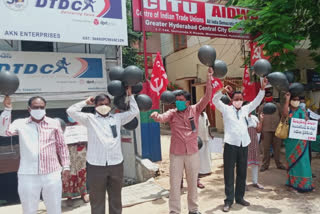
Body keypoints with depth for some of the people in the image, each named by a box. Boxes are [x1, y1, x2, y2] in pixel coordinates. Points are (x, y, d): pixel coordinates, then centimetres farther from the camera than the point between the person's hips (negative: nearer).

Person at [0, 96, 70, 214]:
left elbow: (61, 145, 8)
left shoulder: (54, 123, 4)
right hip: (28, 176, 0)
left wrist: (66, 166, 6)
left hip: (52, 174, 0)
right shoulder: (20, 123, 3)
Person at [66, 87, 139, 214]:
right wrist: (86, 102, 6)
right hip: (96, 166, -2)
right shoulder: (89, 118, 5)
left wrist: (130, 95, 17)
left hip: (116, 165, 3)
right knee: (97, 200, 9)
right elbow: (71, 111, -3)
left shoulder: (117, 118, 12)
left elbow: (134, 111, 14)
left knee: (116, 199, 16)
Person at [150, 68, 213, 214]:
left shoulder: (195, 110, 0)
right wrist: (156, 116, -44)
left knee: (192, 183, 15)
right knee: (174, 184, 6)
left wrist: (209, 79, -18)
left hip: (192, 153, 1)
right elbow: (163, 117, -21)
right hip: (176, 154, -1)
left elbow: (207, 98, -9)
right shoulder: (172, 113, -1)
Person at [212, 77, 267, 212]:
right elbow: (215, 100, -10)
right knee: (229, 173, 1)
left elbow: (257, 101, 12)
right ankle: (229, 200, 10)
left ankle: (239, 197, 26)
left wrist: (262, 88, -1)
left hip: (244, 145, 4)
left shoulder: (246, 109, 14)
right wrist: (223, 91, -26)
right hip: (230, 145, -4)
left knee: (242, 173, 12)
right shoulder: (226, 109, 3)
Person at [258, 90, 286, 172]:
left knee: (277, 148, 8)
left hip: (276, 130, 1)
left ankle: (279, 164, 21)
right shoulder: (261, 107, 7)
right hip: (266, 131, -1)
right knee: (266, 148, 1)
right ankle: (265, 165, 10)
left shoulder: (277, 105, 10)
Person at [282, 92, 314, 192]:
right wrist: (287, 99, -20)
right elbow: (285, 114, -22)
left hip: (301, 140, 1)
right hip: (290, 139, 0)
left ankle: (303, 183, 5)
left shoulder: (303, 112, 8)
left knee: (301, 160, -3)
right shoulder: (288, 110, 2)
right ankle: (292, 181, 20)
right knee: (291, 160, 7)